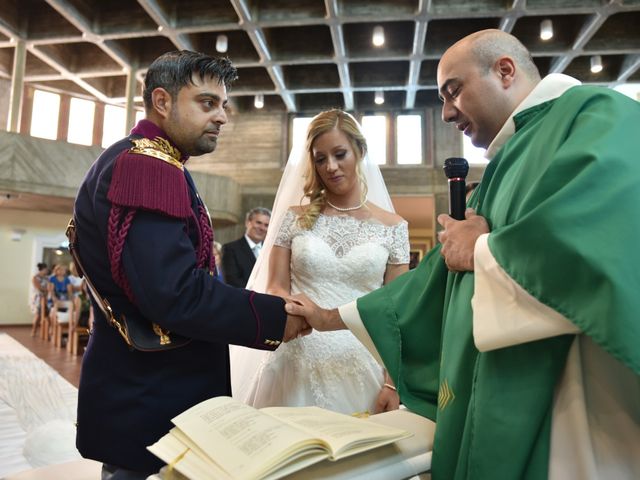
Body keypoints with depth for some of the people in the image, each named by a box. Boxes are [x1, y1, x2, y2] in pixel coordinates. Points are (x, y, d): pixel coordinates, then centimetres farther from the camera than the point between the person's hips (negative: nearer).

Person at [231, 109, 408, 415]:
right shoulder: (294, 218, 4)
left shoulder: (393, 227, 2)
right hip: (296, 364, 0)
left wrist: (392, 383, -5)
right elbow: (275, 288, 0)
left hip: (361, 369, 0)